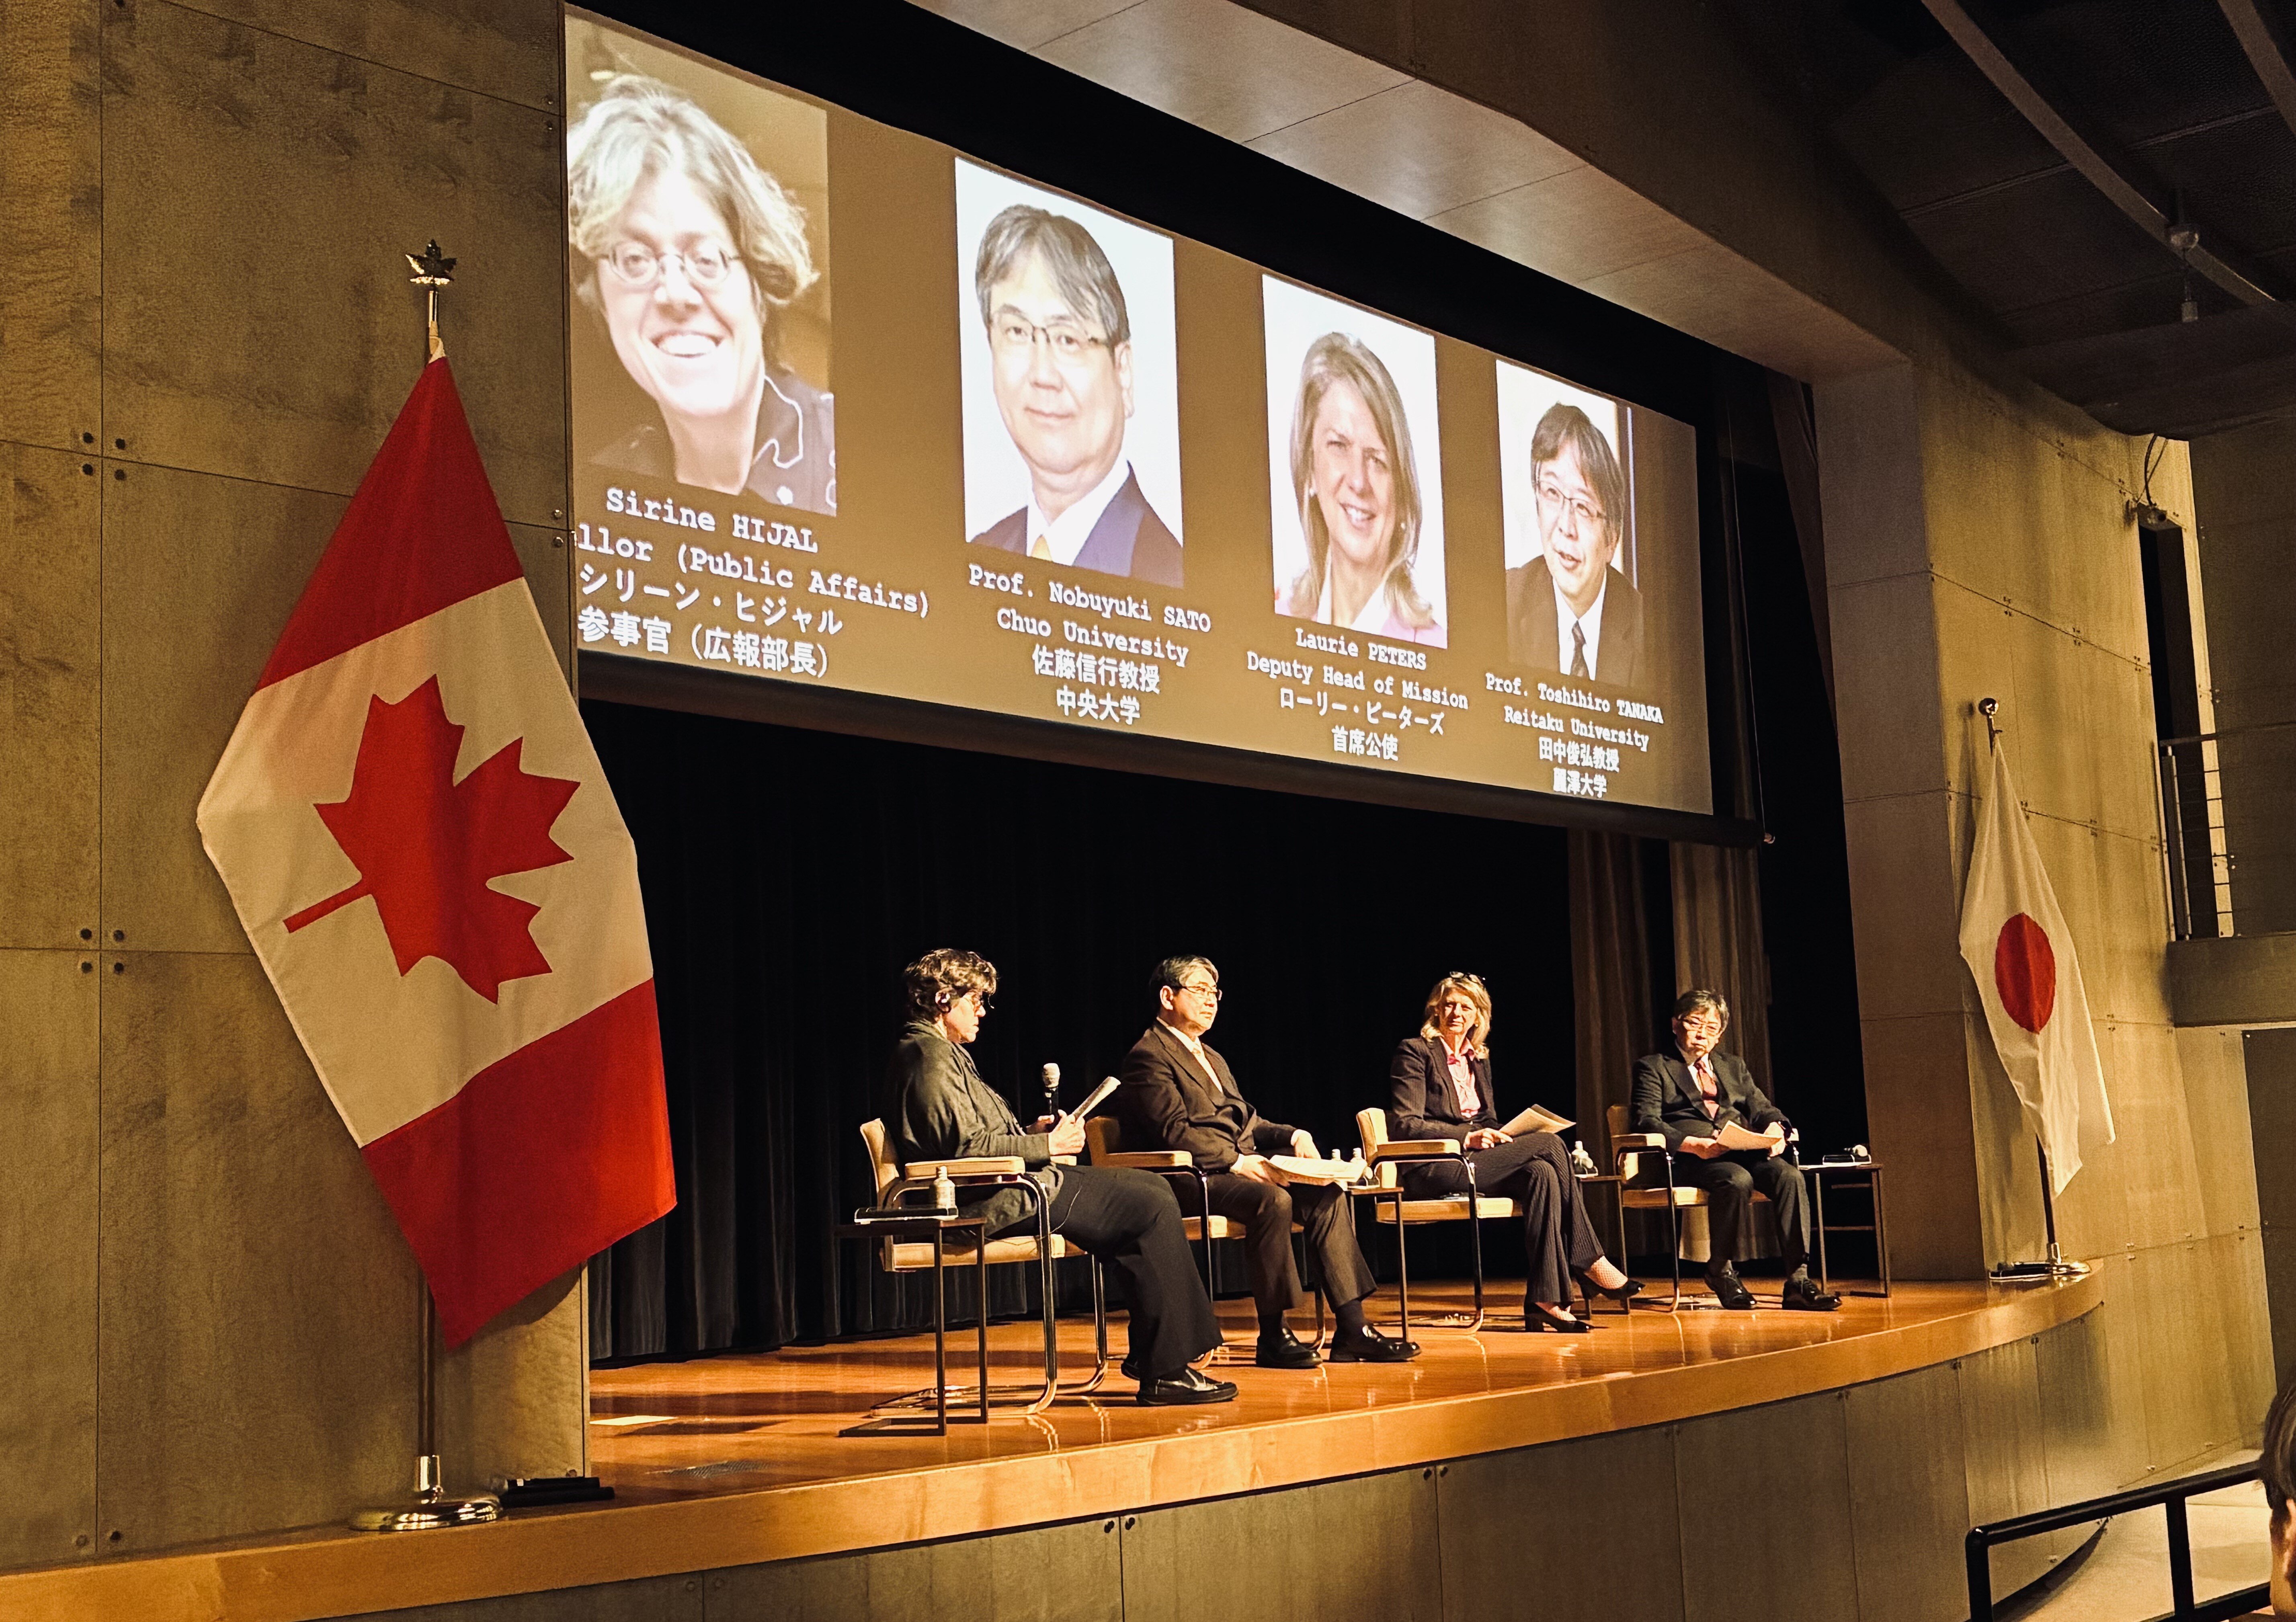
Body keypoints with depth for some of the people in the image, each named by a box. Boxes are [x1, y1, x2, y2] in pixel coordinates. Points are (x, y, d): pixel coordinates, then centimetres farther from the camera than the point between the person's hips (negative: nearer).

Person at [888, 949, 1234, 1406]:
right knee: (1153, 1209, -14)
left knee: (1152, 1189, 11)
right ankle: (1165, 1371, -11)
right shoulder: (930, 1055, -13)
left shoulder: (941, 1051, 21)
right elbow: (968, 1146, -21)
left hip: (1011, 1185, 11)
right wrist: (1047, 1146, -11)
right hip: (997, 1200, -11)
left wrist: (1033, 1133, 10)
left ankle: (1148, 1351, 9)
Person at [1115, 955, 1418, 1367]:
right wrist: (1237, 1161, -23)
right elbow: (1176, 1133, -16)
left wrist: (1292, 1136, 4)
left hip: (1239, 1167, 9)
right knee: (1273, 1200, -34)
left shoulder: (1213, 1059, 28)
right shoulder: (1149, 1057, -5)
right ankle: (1272, 1338, -23)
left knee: (1327, 1195, -13)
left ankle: (1352, 1330, -17)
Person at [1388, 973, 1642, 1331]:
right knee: (1548, 1144, -21)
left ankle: (1545, 1299, -32)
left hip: (1476, 1159, 7)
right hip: (1432, 1171, -7)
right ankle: (1590, 1264, -16)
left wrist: (1495, 1136, -4)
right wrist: (1468, 1137, -18)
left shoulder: (1480, 1058, 21)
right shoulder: (1415, 1052, -1)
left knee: (1542, 1174, -27)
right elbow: (1406, 1125, -9)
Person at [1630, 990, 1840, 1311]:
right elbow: (1647, 1122, -3)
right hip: (1690, 1159, -5)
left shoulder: (1733, 1066, 30)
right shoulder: (1653, 1068, 12)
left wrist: (1775, 1128, -7)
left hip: (1745, 1151, 5)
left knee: (1789, 1175, -26)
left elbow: (1762, 1107, 19)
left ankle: (1798, 1281, -30)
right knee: (1738, 1180, -36)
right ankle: (1720, 1270, -14)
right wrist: (1692, 1144, -21)